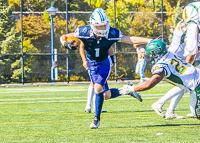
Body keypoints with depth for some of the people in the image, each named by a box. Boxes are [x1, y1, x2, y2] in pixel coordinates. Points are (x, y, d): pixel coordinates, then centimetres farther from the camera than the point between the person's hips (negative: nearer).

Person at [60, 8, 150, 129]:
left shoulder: (112, 34, -25)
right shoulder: (84, 32, -26)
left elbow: (132, 40, -19)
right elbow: (64, 37, -14)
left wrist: (149, 41, -28)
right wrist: (66, 43, -36)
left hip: (104, 63, -2)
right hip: (92, 64, 2)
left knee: (98, 88, -22)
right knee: (106, 95, 1)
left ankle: (97, 118, -5)